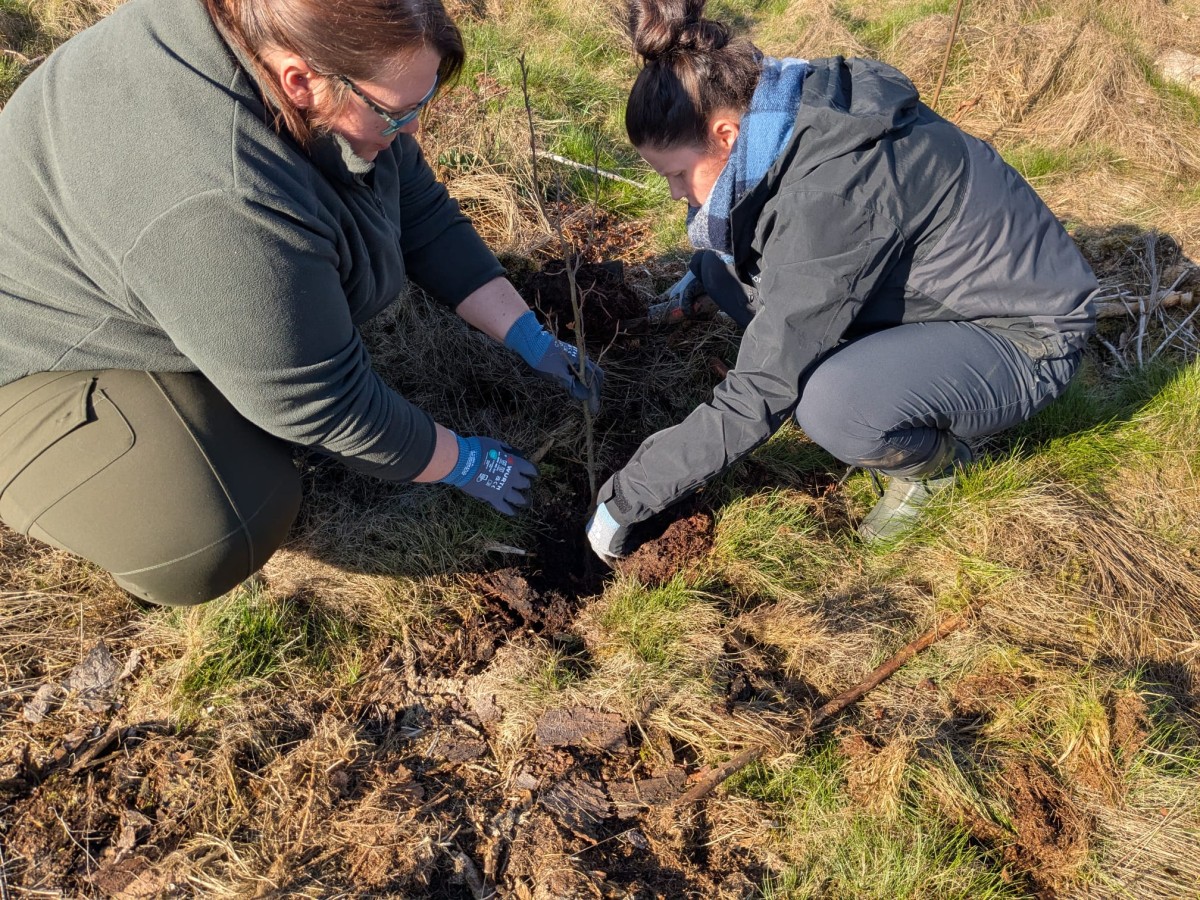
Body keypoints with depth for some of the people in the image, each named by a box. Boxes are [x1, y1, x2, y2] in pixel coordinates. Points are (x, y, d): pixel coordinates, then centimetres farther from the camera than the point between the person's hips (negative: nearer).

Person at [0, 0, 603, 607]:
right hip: (64, 345, -8)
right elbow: (326, 404, -31)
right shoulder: (220, 204, -41)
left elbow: (425, 220, -7)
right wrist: (460, 464, -17)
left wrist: (531, 340, -7)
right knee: (206, 550, -25)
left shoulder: (314, 53, -15)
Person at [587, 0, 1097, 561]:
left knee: (829, 407, -37)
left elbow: (758, 396, -31)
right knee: (727, 266, -4)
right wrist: (702, 276, 3)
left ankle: (934, 459, -2)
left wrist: (624, 500, -22)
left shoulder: (829, 190, -33)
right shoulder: (794, 125, -9)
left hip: (1025, 340, -8)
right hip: (939, 299, 8)